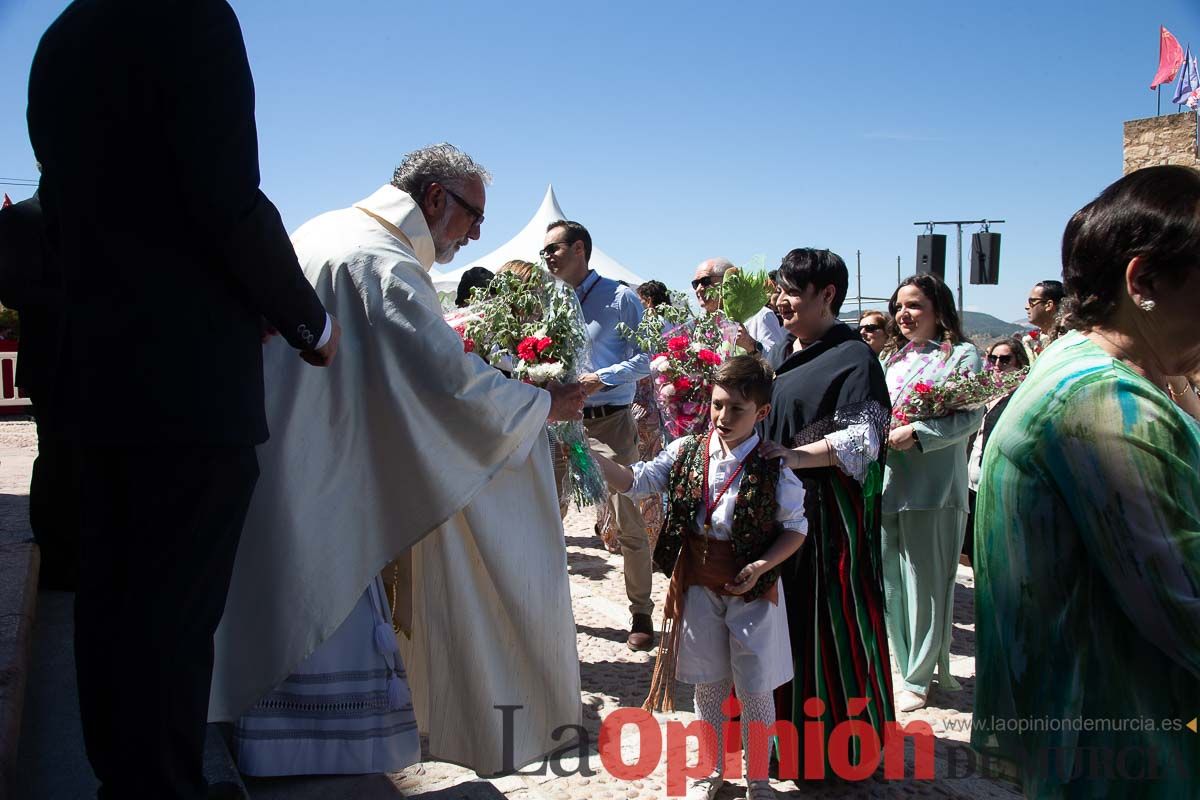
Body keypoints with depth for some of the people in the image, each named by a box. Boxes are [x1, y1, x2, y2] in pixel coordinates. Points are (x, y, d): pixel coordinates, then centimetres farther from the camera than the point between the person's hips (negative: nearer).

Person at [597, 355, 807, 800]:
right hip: (699, 586, 3)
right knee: (708, 685, 16)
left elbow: (796, 527, -6)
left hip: (753, 587, -3)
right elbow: (635, 482, -4)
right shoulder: (687, 452, -5)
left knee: (755, 688, 8)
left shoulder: (773, 467, -14)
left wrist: (760, 567, -19)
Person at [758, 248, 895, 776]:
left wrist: (791, 457, -25)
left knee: (834, 623, 0)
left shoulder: (853, 358, -9)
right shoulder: (778, 353, 14)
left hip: (829, 513, -7)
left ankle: (845, 745, 13)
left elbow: (862, 438, -18)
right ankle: (791, 722, 26)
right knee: (786, 618, 12)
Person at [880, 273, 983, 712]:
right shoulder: (892, 358, 18)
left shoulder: (962, 355, -1)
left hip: (934, 488, -6)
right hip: (888, 484, 6)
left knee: (927, 584, -1)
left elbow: (970, 416, -11)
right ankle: (918, 664, 20)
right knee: (892, 584, 7)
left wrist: (916, 433, -19)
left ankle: (919, 678, 9)